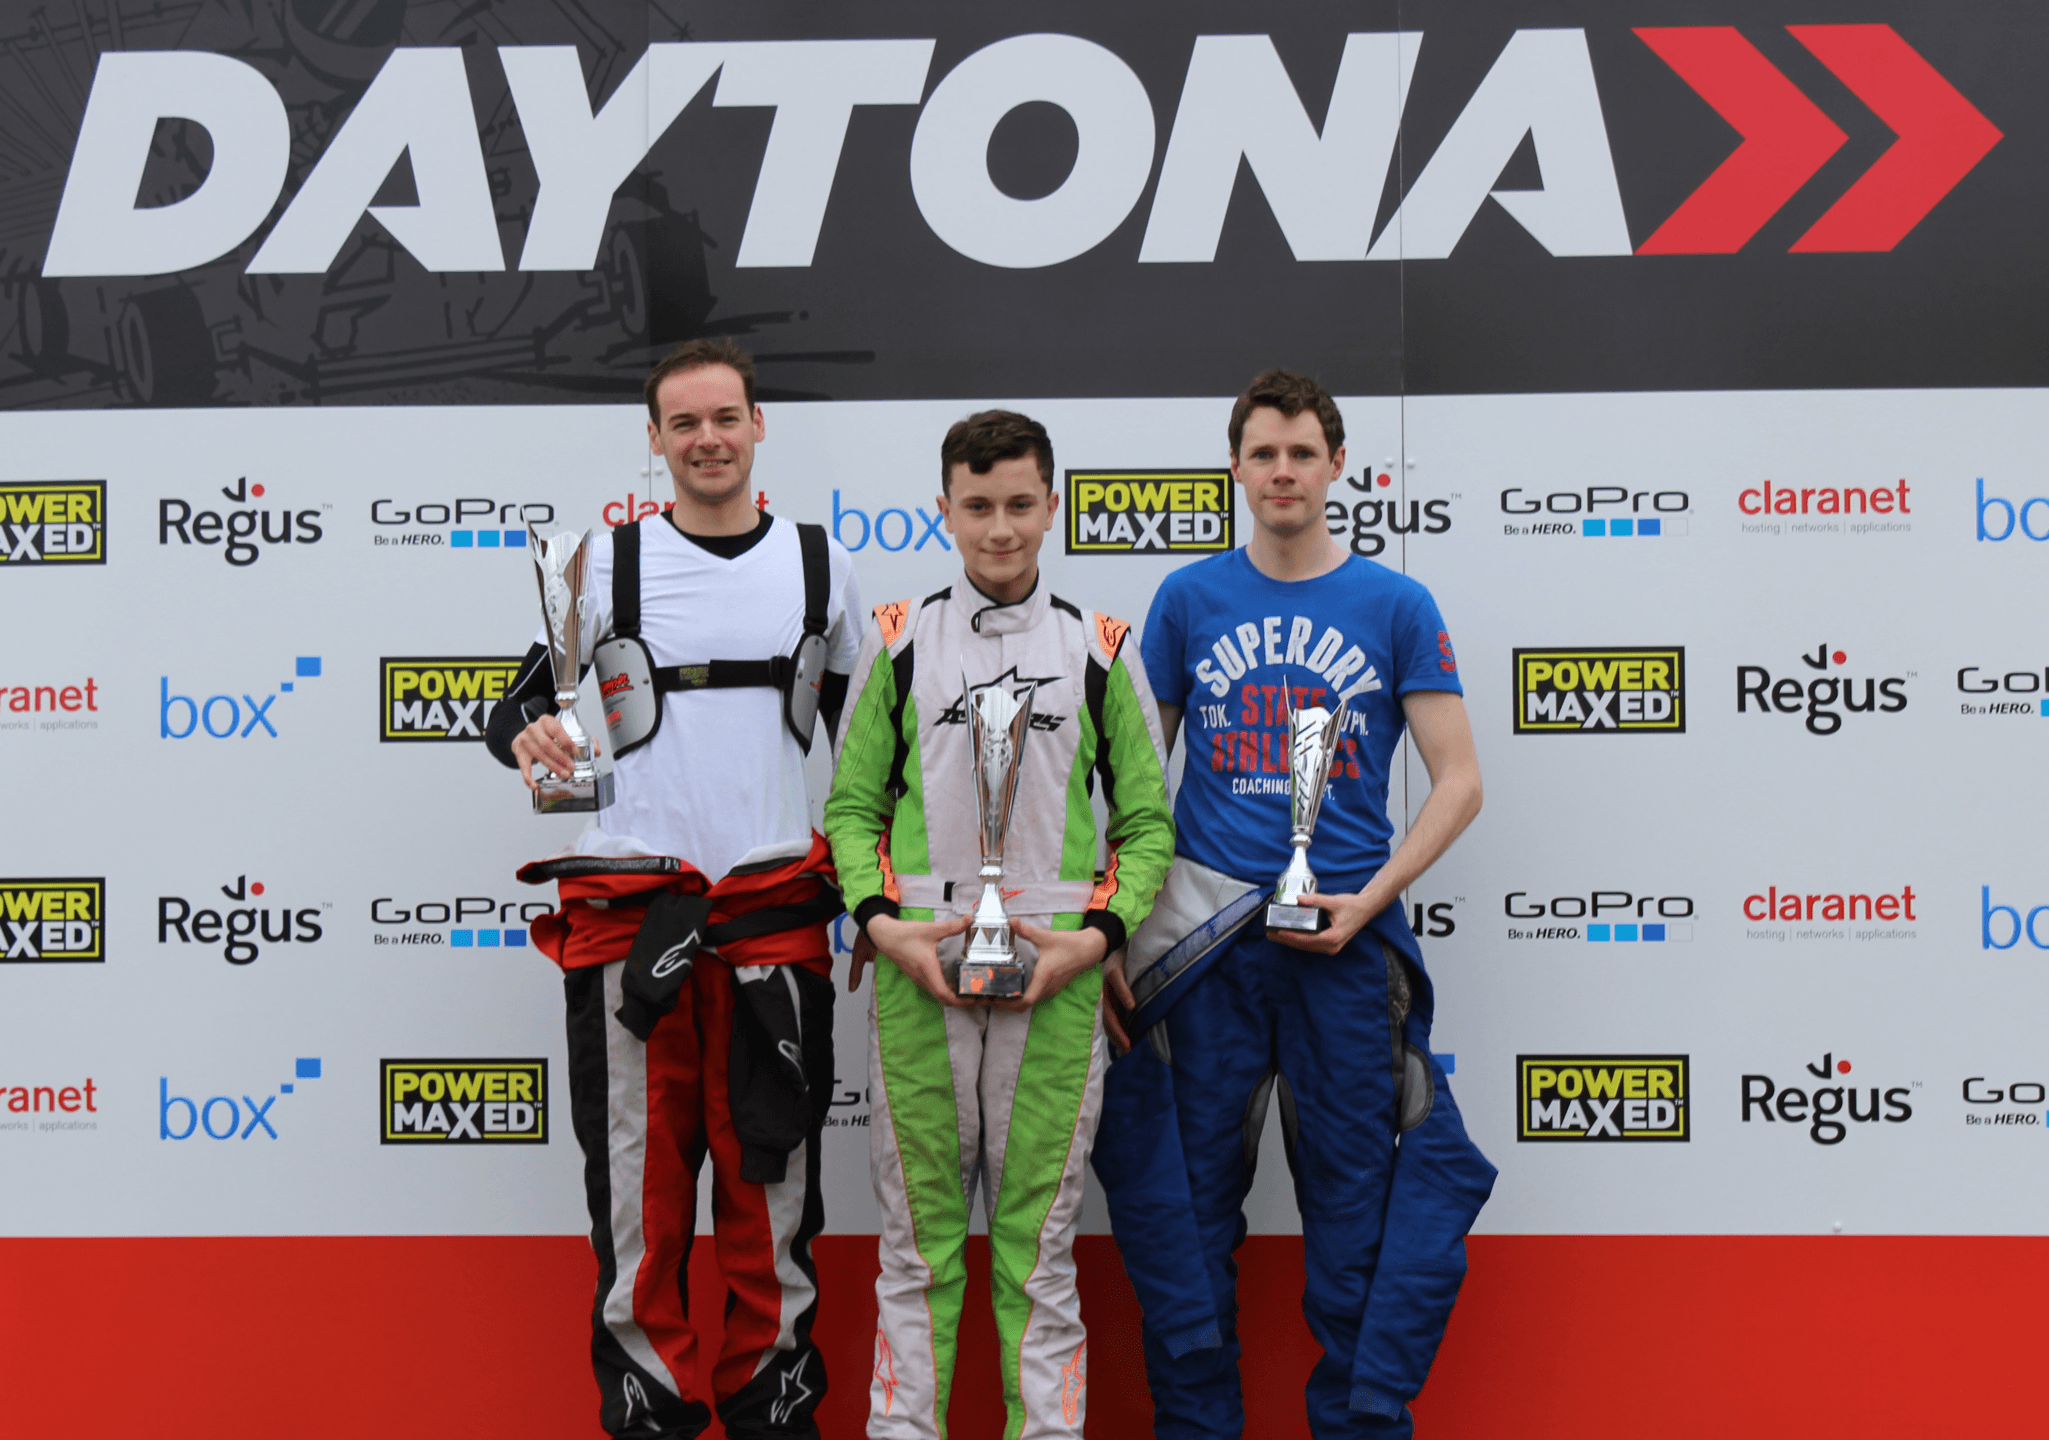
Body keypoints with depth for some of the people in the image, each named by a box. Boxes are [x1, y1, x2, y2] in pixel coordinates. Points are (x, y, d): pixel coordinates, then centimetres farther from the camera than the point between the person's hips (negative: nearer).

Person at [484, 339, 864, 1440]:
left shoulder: (821, 564, 11)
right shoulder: (607, 561, 5)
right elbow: (519, 709, 4)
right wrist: (529, 736, -20)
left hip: (777, 911, 1)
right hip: (631, 912, -1)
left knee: (771, 1188, 5)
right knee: (640, 1194, 2)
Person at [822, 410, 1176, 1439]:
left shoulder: (1100, 648, 7)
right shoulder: (899, 641, 7)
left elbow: (1147, 820, 9)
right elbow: (851, 805, 9)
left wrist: (1098, 935, -6)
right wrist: (882, 923, -7)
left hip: (1056, 976, 0)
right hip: (916, 971, 0)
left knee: (1039, 1243, 6)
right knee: (918, 1241, 7)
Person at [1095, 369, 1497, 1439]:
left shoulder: (1397, 605, 4)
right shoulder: (1190, 598, 7)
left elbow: (1459, 780, 2)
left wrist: (1369, 900, -10)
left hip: (1346, 935, -1)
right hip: (1202, 937, 1)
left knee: (1357, 1198, 4)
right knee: (1184, 1194, 6)